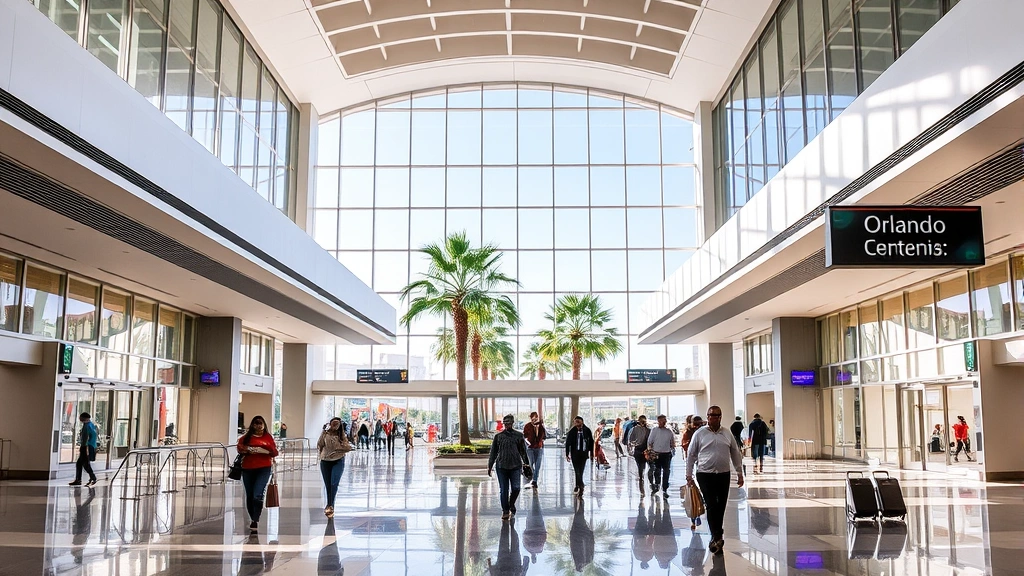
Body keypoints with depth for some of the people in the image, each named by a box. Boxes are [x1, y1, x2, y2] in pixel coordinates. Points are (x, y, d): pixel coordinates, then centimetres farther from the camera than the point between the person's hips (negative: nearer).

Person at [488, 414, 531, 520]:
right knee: (504, 490, 2)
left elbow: (523, 451, 12)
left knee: (515, 488, -4)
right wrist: (490, 466, 9)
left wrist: (526, 463, 10)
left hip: (515, 465, 0)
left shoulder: (519, 435, 7)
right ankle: (505, 511, 12)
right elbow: (493, 452, 10)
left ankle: (511, 505, 24)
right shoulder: (498, 436, 7)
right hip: (501, 466, 0)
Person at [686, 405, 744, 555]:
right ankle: (717, 538, -14)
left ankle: (716, 537, 22)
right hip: (706, 475, -3)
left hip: (724, 475, 4)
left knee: (721, 507, 8)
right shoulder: (700, 433, 0)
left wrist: (739, 473, 12)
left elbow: (736, 454, 14)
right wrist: (689, 475, 1)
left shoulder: (727, 434, 8)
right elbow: (691, 455, 3)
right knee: (711, 506, -11)